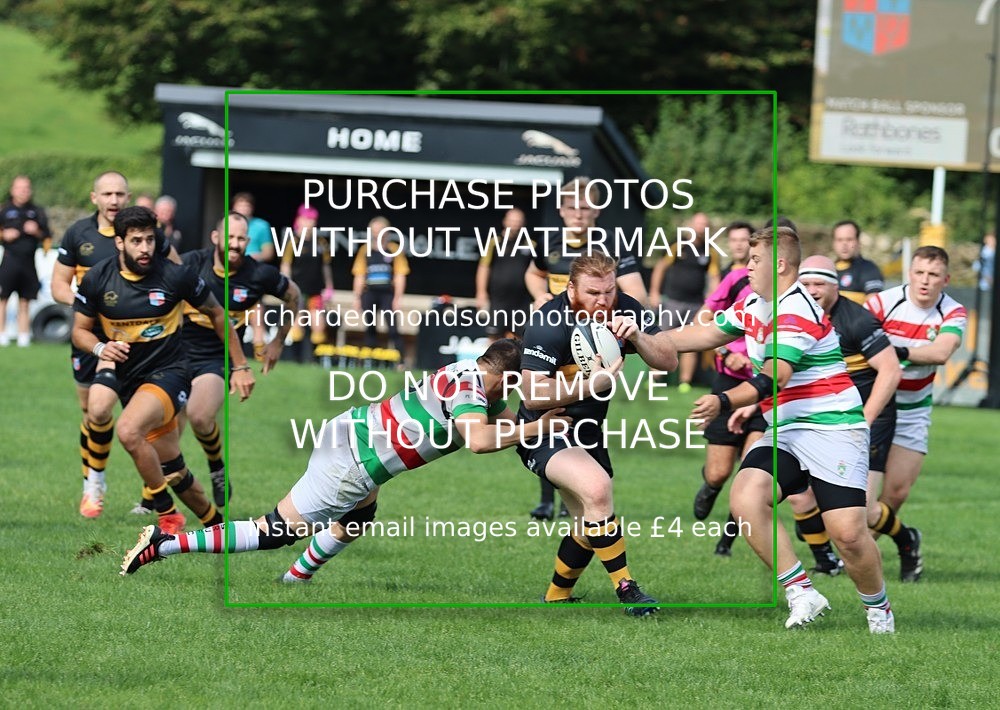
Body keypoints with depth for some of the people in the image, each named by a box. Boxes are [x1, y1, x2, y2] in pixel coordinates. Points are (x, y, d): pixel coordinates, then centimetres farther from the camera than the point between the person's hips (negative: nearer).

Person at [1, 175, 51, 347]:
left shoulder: (37, 212, 11)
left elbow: (46, 236, 14)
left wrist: (37, 232, -4)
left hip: (28, 261, 2)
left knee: (24, 301, 5)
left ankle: (23, 336, 7)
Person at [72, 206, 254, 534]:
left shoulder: (176, 276, -11)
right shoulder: (97, 279, -5)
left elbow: (217, 314, 3)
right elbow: (80, 330, 5)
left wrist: (240, 367, 5)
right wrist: (100, 348, -19)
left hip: (168, 371, -4)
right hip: (127, 379, 4)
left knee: (128, 431, -32)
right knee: (173, 471, 9)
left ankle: (168, 516, -18)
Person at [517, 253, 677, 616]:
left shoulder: (624, 311, -8)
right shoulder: (549, 324, -25)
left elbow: (668, 361, -10)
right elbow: (533, 395, -29)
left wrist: (636, 335, -28)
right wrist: (595, 383, -34)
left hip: (588, 430, 7)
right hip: (545, 433, -7)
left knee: (591, 525, 17)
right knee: (596, 486, -31)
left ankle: (556, 597, 40)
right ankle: (626, 589, -23)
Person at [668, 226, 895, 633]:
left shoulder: (796, 312, -17)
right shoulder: (752, 305, 12)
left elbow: (774, 379, -29)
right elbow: (710, 334, 28)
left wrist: (725, 402, -43)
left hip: (832, 428, -8)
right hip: (785, 431, 8)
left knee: (847, 532, -18)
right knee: (745, 500, -19)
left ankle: (878, 609, 10)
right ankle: (802, 595, -11)